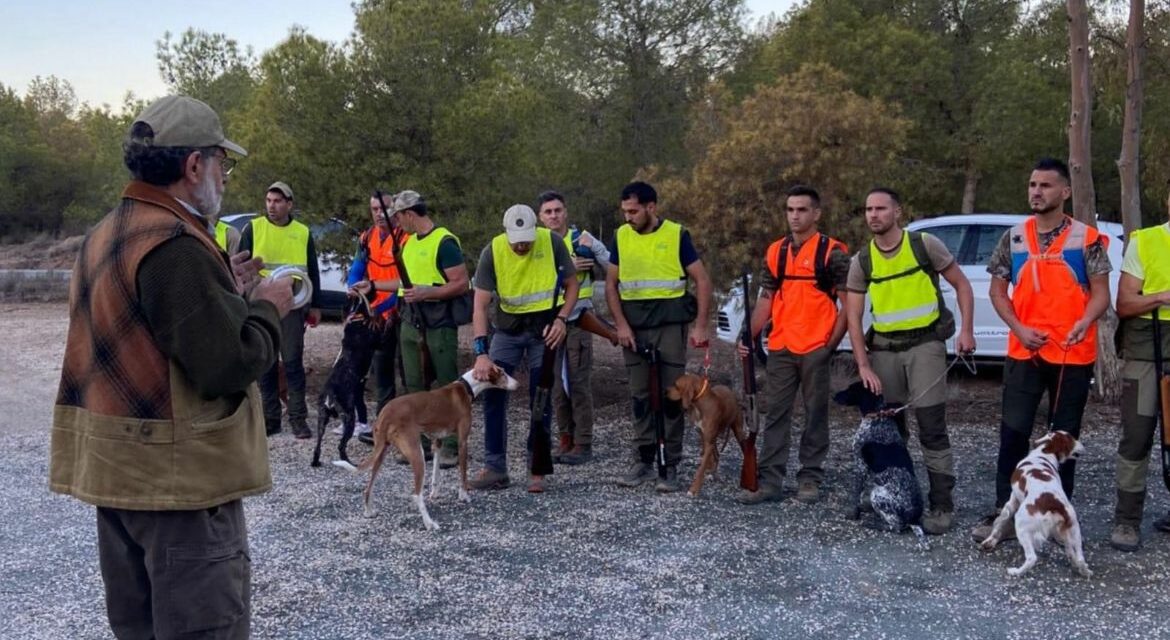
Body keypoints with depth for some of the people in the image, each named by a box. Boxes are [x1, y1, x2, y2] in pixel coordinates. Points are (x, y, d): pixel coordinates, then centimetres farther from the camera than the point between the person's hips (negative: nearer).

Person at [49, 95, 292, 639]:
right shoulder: (177, 246, -21)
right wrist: (266, 306, -7)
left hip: (115, 470, 10)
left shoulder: (105, 235, 11)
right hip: (180, 476, -10)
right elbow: (230, 365, -24)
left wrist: (226, 292, 9)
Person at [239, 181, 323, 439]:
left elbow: (312, 271, 12)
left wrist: (315, 305, 8)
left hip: (292, 305, 0)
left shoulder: (302, 232, 8)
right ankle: (270, 417, 15)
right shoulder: (253, 228, 4)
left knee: (293, 362, -1)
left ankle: (298, 418, 3)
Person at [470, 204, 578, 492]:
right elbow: (481, 305, -19)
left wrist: (562, 319, -19)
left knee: (541, 401, 1)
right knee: (493, 394, -3)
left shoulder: (552, 242, -17)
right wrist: (481, 352, -28)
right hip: (508, 328, 1)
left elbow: (572, 284, -3)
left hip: (545, 329, -1)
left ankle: (537, 470, 12)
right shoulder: (492, 251, -17)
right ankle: (495, 468, 8)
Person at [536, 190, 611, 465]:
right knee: (556, 383, 7)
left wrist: (593, 249, -13)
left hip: (578, 320, -3)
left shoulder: (583, 238, 2)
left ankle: (583, 443, 1)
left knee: (579, 382, -4)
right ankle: (566, 439, 18)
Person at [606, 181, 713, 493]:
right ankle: (643, 462, 17)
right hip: (634, 327, 3)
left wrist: (701, 326, -10)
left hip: (670, 325, -3)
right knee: (640, 396, 8)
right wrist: (621, 324, -3)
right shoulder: (621, 236, 6)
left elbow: (702, 280, -3)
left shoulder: (677, 235, -3)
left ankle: (671, 467, 7)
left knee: (671, 396, 0)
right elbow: (611, 284, 8)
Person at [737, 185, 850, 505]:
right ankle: (769, 480, 10)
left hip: (815, 349, -4)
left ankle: (810, 479, 16)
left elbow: (847, 304, -4)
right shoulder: (775, 251, 11)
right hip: (780, 349, 4)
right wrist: (749, 337, 3)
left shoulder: (833, 251, -3)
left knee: (815, 415, 6)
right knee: (776, 416, 5)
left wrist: (832, 344, -9)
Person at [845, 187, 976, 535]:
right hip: (884, 348, 4)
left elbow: (961, 285, 3)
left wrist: (966, 331, -9)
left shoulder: (925, 245, -5)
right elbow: (853, 316, 1)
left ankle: (942, 506, 0)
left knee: (932, 428, -7)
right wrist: (863, 366, -7)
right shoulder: (861, 261, 2)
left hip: (924, 344, -3)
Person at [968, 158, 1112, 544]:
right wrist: (1019, 329, -6)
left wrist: (1085, 322, -25)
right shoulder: (1014, 238, 6)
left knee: (1064, 436, 9)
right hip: (1024, 353, 2)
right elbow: (997, 291, 9)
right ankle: (1005, 513, 7)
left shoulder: (1086, 239, -2)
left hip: (1073, 355, -2)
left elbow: (1100, 293, -4)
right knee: (1013, 433, 0)